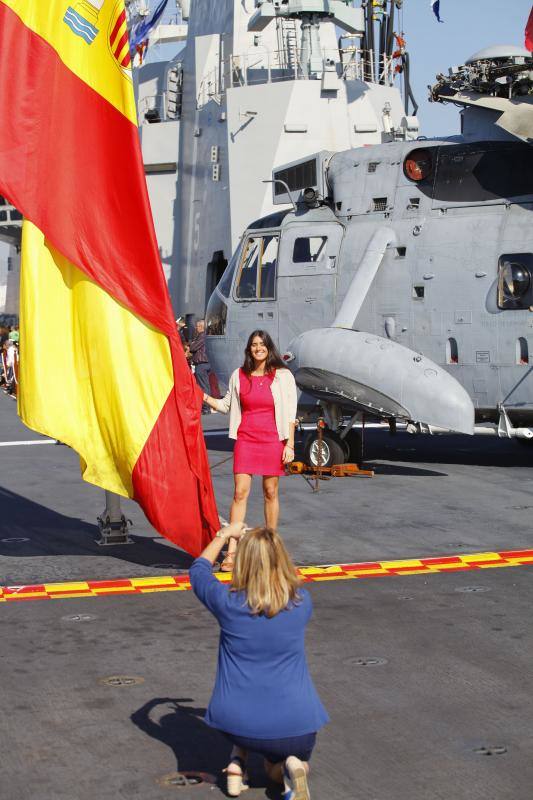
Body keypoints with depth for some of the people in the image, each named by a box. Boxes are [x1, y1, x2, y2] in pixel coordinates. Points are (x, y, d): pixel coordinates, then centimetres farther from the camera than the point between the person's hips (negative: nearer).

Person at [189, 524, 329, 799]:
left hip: (236, 723, 1)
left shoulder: (228, 602, -10)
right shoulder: (301, 603, -6)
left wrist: (224, 535, 27)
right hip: (294, 727, 0)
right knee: (277, 771, 31)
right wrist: (267, 546, 31)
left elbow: (198, 570, 13)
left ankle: (238, 760, 13)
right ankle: (291, 768, -4)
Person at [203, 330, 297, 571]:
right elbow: (227, 405, 18)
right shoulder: (239, 375, 7)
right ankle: (231, 552, -7)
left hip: (272, 440, -1)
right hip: (246, 440, 1)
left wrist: (290, 444, -5)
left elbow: (290, 413, 0)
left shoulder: (283, 376, 0)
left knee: (271, 492, 6)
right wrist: (204, 397, 3)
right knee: (240, 492, -6)